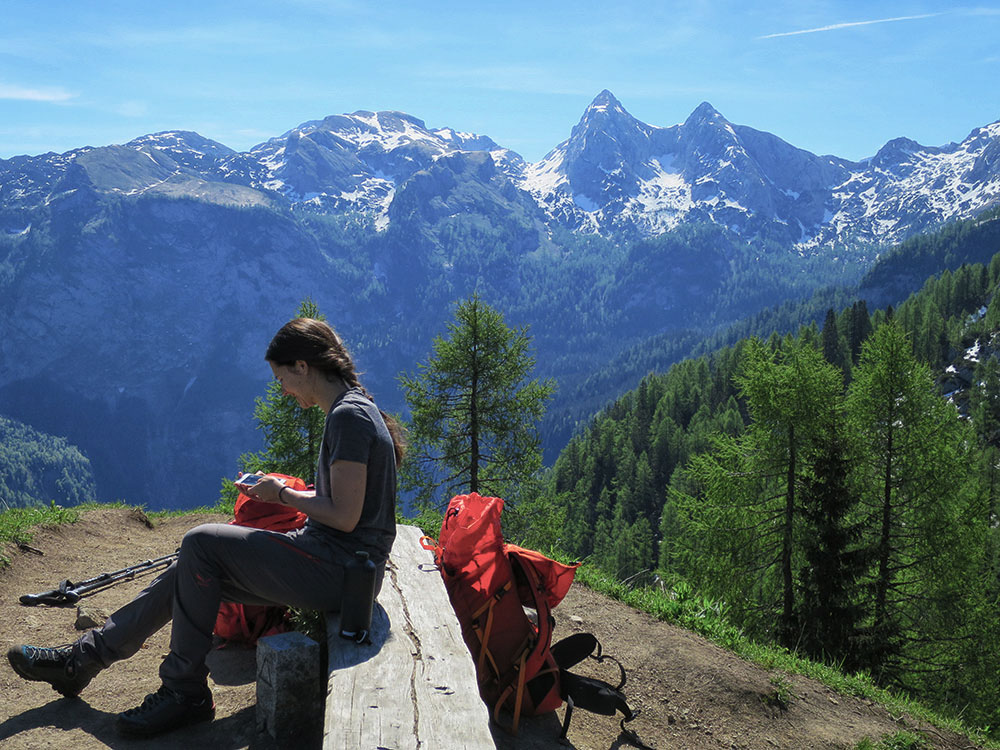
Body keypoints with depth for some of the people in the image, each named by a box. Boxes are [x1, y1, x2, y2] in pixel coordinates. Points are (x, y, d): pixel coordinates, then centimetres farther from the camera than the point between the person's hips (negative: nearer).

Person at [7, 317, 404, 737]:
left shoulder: (350, 415, -18)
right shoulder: (350, 410, 14)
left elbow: (345, 517, -22)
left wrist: (283, 494, -8)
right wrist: (282, 493, 9)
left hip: (340, 570, -10)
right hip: (336, 564, 10)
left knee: (201, 544, -11)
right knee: (191, 569, 6)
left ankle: (184, 693, -1)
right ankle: (83, 658, 17)